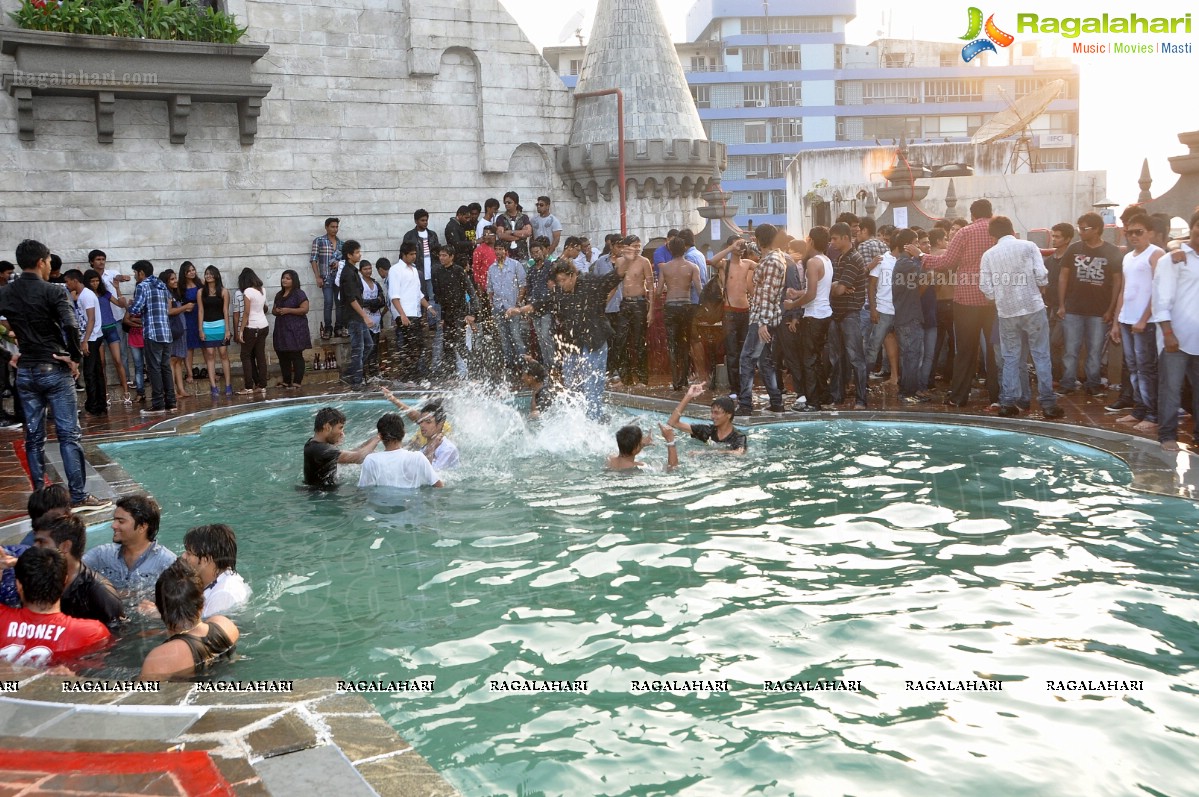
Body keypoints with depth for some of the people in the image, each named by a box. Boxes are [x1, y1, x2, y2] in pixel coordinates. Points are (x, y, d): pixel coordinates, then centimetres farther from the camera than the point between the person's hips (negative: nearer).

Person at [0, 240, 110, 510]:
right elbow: (70, 326, -23)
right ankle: (78, 497, -3)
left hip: (25, 371, 5)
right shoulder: (52, 292, -10)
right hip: (54, 369, -5)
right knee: (69, 435, -2)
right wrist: (75, 357, -12)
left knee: (33, 437, 10)